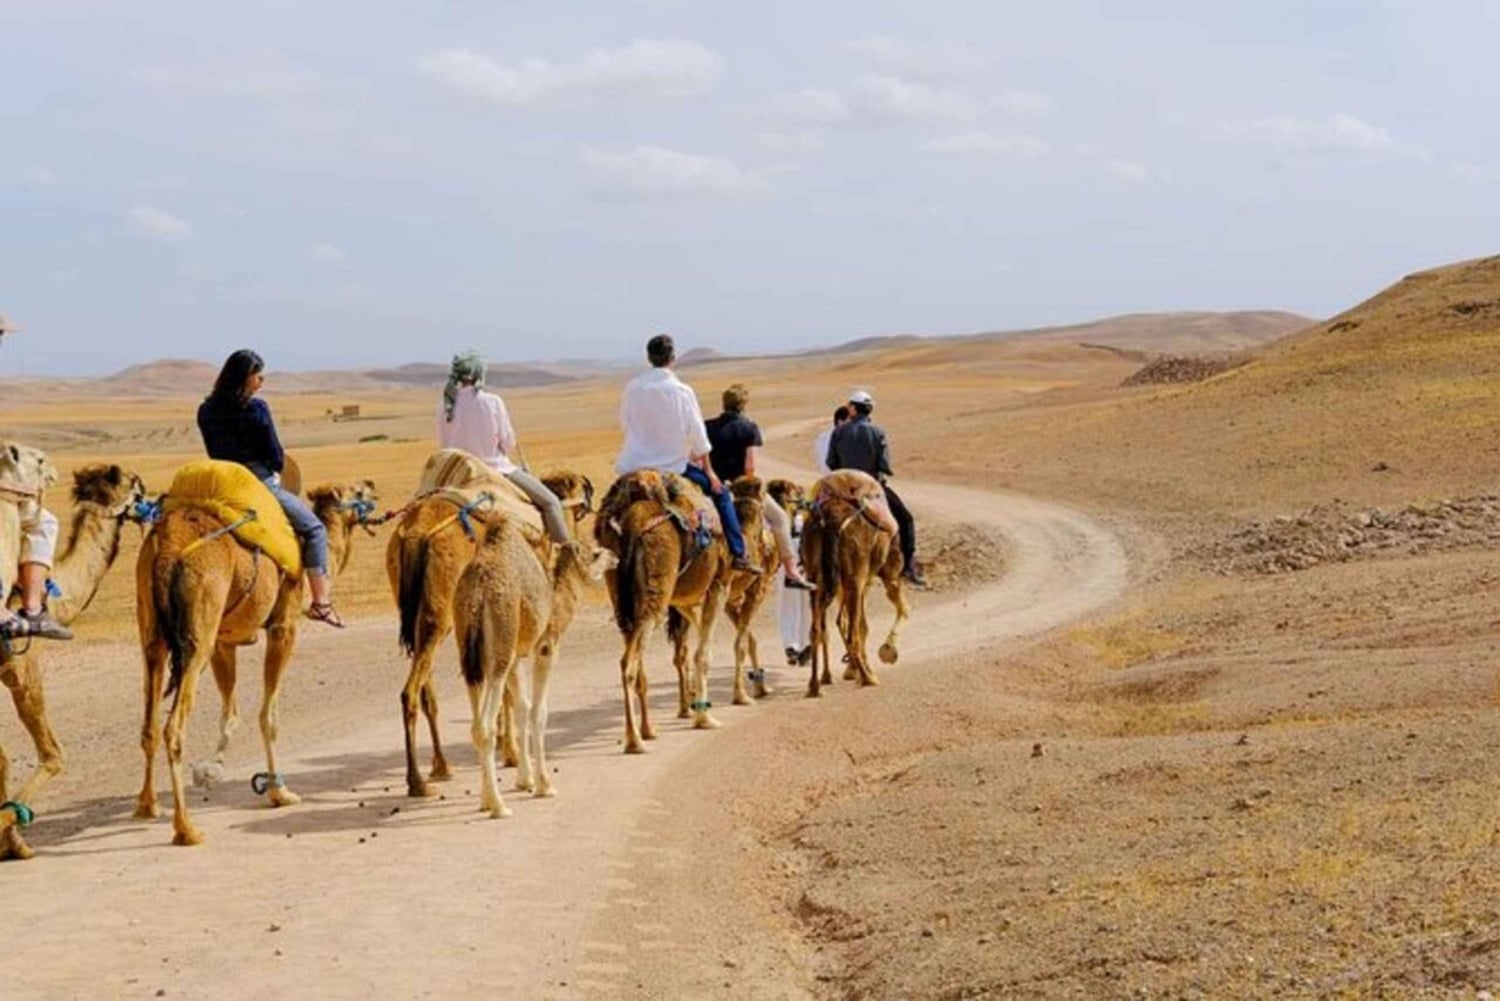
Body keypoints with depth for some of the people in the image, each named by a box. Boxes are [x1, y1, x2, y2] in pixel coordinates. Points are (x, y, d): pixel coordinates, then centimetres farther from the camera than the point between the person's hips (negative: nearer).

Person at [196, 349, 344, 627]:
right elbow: (276, 456, -10)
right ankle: (321, 601, 2)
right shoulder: (256, 408, -15)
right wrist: (276, 468, 12)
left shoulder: (206, 410, 2)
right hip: (259, 481, -6)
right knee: (314, 529, 7)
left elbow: (214, 453, 11)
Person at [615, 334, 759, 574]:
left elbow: (626, 424, 11)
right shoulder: (681, 391, -9)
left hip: (634, 465, 3)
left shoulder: (632, 388, -1)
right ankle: (737, 554, 8)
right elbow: (697, 434, -4)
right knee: (720, 491, 12)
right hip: (673, 463, -3)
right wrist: (708, 470, 7)